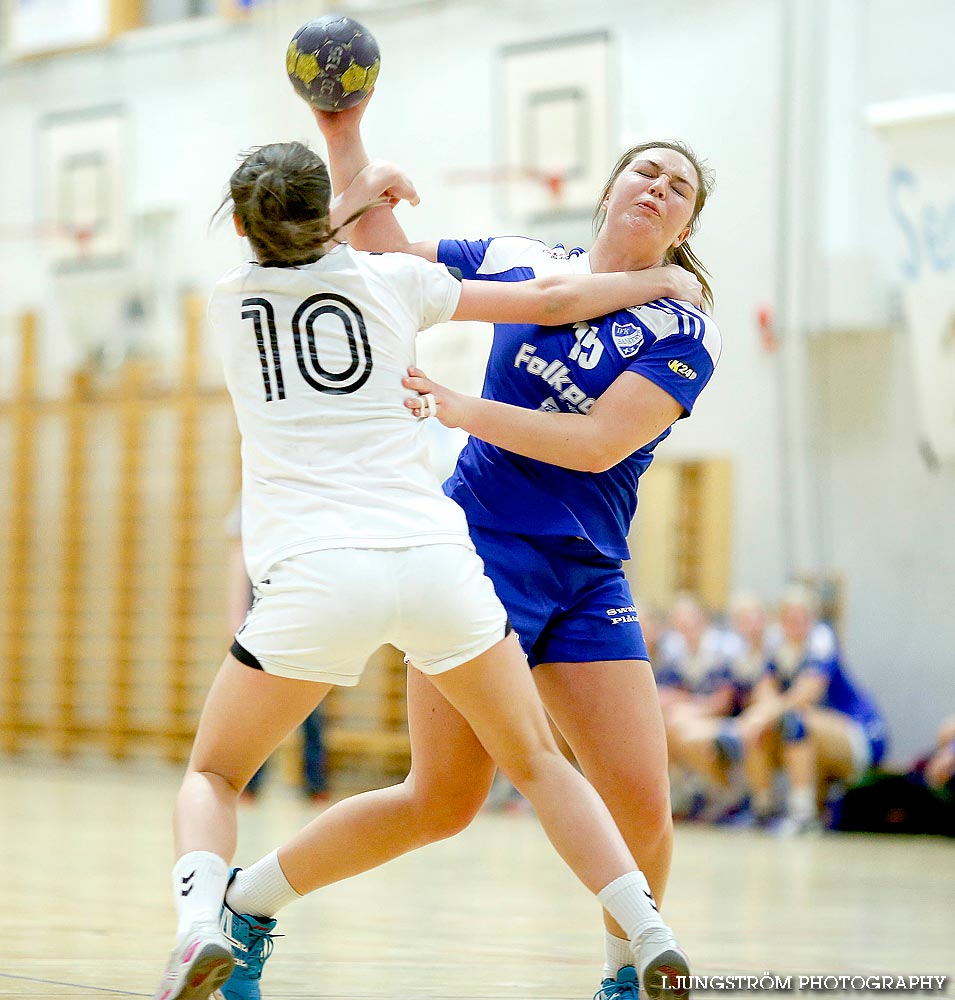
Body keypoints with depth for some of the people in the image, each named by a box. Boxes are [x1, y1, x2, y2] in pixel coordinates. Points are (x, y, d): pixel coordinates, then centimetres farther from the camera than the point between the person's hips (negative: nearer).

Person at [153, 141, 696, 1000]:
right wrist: (661, 281, 37)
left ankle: (202, 925, -14)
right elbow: (551, 301, 22)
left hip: (315, 576, -1)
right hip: (436, 562, 1)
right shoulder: (390, 279, 12)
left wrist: (358, 195, 50)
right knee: (537, 763, 20)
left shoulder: (228, 300, 14)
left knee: (213, 775, 15)